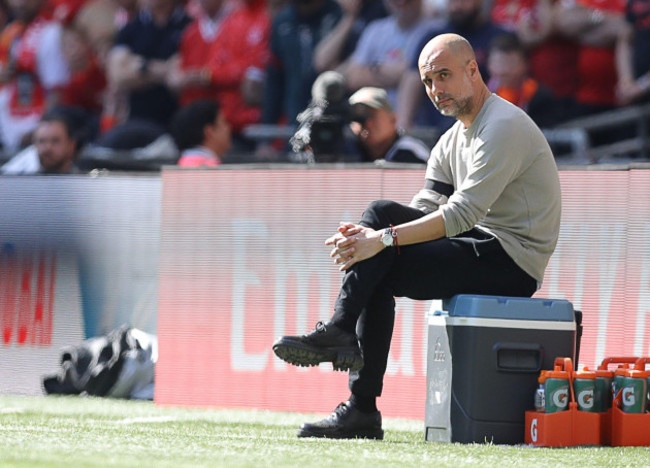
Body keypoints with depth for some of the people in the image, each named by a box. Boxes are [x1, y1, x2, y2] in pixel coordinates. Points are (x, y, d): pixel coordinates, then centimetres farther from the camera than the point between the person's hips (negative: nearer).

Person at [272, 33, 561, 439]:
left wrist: (383, 240, -27)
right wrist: (370, 237, -13)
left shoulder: (504, 127, -14)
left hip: (511, 261, -9)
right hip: (483, 245, 9)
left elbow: (461, 213, -24)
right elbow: (425, 211, 7)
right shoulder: (453, 141, 17)